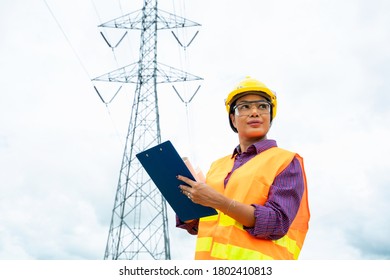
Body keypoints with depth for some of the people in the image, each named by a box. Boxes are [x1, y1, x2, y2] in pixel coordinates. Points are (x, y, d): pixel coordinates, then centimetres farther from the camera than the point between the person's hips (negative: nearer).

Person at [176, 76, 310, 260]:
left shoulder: (287, 161, 2)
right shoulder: (218, 166, 17)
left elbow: (277, 223, -11)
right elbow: (195, 225, 17)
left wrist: (219, 202, -20)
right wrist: (183, 196, -3)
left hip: (256, 264, -5)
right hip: (210, 258, 5)